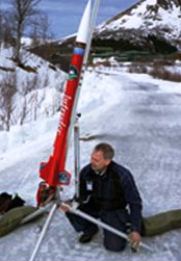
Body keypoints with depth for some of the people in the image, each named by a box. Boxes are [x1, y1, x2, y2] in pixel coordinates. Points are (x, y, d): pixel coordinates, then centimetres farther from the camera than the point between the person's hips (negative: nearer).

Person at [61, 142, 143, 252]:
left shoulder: (122, 175, -27)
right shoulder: (86, 172, -17)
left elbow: (135, 203, -17)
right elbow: (82, 196, -1)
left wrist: (136, 230, -20)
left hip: (115, 210, -3)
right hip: (94, 207, 3)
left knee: (115, 246, -20)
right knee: (71, 209, -23)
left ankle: (122, 224, 15)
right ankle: (90, 229, 9)